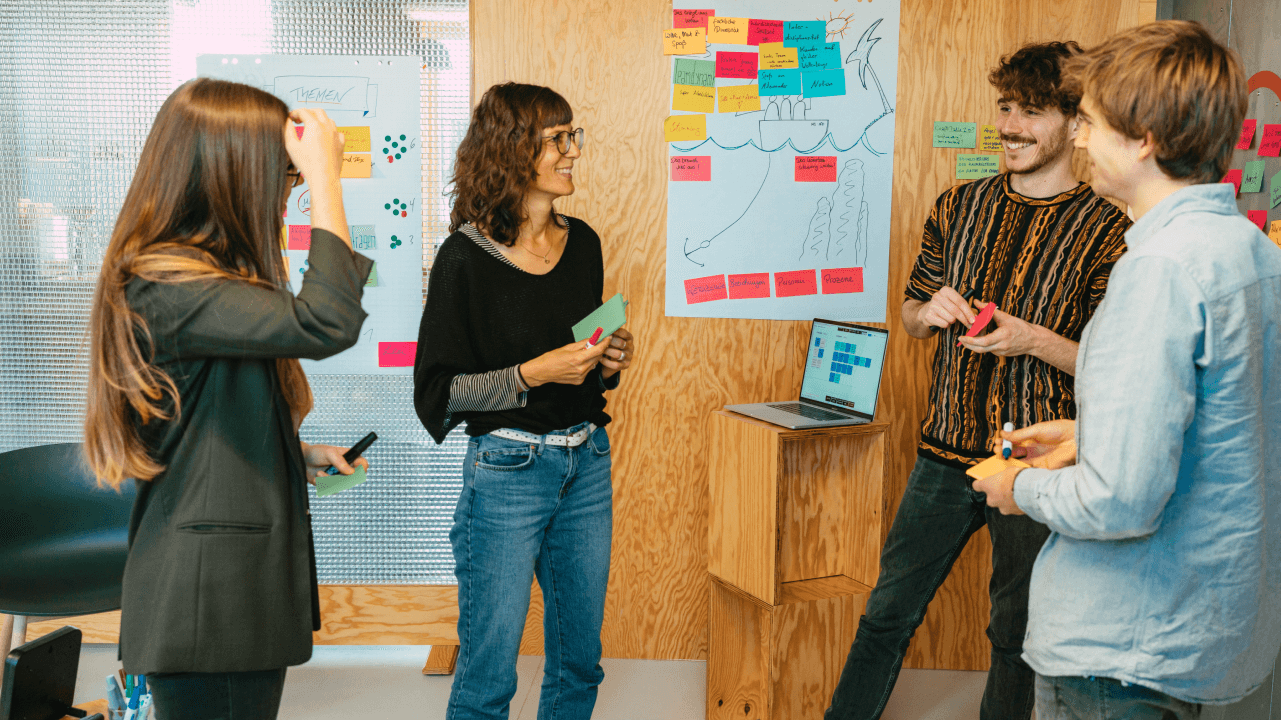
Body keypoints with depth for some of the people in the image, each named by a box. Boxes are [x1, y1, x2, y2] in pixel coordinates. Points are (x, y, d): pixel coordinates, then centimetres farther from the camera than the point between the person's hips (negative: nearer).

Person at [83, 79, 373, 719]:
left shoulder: (208, 272, 14)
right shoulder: (164, 286, -19)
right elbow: (326, 324, -33)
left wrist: (298, 454, 8)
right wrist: (325, 177, -24)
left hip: (244, 581, 10)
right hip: (208, 595, -10)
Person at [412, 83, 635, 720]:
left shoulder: (582, 243, 6)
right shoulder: (466, 256, -11)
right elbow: (436, 392, -11)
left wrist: (609, 362, -1)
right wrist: (531, 374, -19)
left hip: (587, 463, 6)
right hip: (507, 470, -6)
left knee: (580, 661, 15)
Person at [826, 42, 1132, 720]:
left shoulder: (1108, 229, -8)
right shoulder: (959, 207, 6)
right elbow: (911, 314, 15)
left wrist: (1036, 341, -24)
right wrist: (930, 311, -8)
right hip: (945, 453, 4)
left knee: (1016, 638, 13)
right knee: (887, 612, 14)